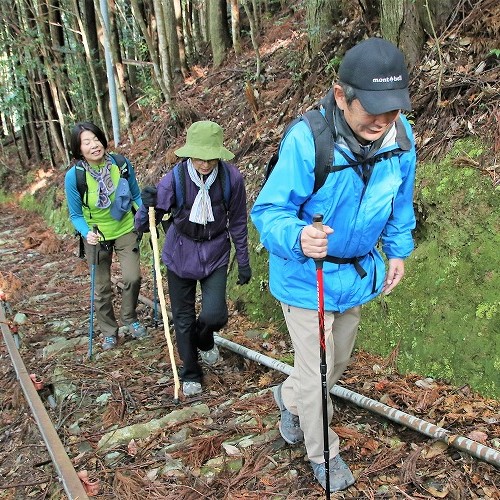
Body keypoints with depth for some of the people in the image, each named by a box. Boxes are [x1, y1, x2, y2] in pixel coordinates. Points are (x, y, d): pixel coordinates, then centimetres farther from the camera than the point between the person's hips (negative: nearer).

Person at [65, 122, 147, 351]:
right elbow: (75, 215, -9)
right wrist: (86, 233, -27)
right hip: (96, 237, -1)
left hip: (125, 229, 1)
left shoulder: (121, 164, -15)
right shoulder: (74, 176, -19)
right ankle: (109, 332, 32)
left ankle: (130, 320, 19)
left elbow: (136, 196, 1)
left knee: (133, 277, -10)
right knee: (102, 288, 10)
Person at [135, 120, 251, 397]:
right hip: (180, 254, 0)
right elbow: (142, 226, -14)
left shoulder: (232, 178, -18)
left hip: (215, 254, 0)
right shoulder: (175, 179, -21)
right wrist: (147, 207, -36)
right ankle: (191, 375, 34)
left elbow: (237, 222, -2)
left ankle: (205, 341, 26)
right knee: (183, 319, 9)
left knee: (214, 314, -13)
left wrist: (243, 262, 4)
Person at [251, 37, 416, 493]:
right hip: (306, 278, -6)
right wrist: (297, 238, -46)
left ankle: (288, 396, 57)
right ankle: (322, 454, 36)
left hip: (358, 274, 7)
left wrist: (398, 250, 12)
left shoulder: (401, 136, -12)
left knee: (339, 359, 27)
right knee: (316, 373, 6)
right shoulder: (306, 141, -31)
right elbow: (268, 211, -26)